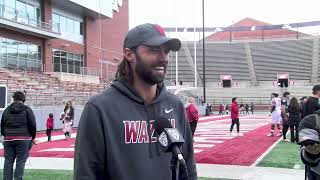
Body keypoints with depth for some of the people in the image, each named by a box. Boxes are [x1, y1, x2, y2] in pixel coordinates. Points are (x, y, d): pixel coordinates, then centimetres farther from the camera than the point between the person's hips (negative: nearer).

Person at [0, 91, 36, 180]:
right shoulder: (27, 110, -1)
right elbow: (32, 125, -5)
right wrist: (32, 137, 5)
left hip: (9, 139, 4)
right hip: (23, 139, -3)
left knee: (8, 160, 8)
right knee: (21, 161, 0)